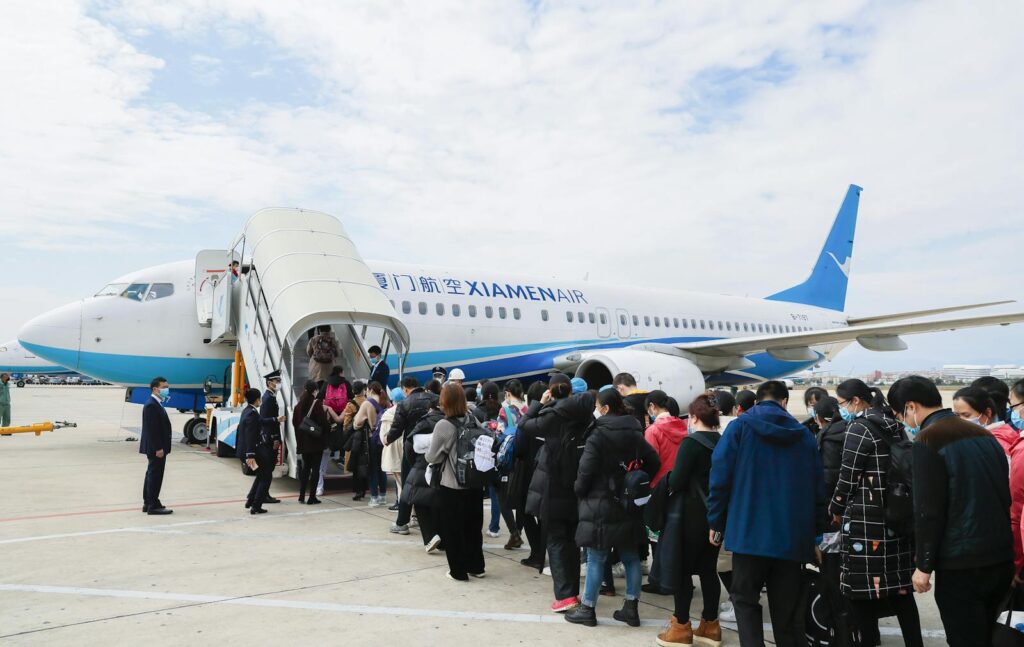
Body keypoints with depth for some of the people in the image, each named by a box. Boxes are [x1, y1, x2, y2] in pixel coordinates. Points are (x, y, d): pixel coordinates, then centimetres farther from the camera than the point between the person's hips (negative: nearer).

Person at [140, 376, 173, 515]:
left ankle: (148, 504, 23)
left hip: (156, 448, 11)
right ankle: (153, 506, 1)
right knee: (155, 476, -5)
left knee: (152, 475, 15)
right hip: (155, 448, -11)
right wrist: (158, 448, -23)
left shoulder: (157, 404, 14)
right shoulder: (151, 405, -18)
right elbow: (152, 430, -22)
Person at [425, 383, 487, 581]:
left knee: (452, 529, 9)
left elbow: (432, 457, -8)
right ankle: (476, 566, 27)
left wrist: (428, 453, 12)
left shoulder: (443, 425, -16)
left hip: (452, 485, -5)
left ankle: (459, 570, 16)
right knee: (473, 526, 17)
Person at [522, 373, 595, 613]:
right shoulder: (583, 415, -2)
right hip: (575, 489, 5)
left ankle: (565, 595, -4)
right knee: (571, 541, 16)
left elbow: (524, 425, -2)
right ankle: (573, 591, 23)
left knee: (556, 542, 2)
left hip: (552, 490, -4)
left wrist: (540, 402, 5)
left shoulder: (551, 417, -13)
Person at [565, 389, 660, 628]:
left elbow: (586, 469, -17)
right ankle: (631, 608, 18)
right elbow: (653, 462, 7)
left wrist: (578, 489, 0)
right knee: (630, 557, 12)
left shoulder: (598, 434, -13)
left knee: (596, 559, 2)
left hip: (600, 504, -6)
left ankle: (587, 609, 10)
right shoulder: (635, 433, 7)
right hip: (628, 504, 6)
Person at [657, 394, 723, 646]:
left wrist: (670, 479, 3)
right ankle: (710, 625, 22)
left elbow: (676, 482, -18)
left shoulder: (691, 442, -15)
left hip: (693, 514, -6)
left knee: (684, 568, 4)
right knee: (709, 569, 14)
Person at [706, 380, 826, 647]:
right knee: (787, 605, 13)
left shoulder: (739, 427, -2)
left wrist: (715, 522, 1)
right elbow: (818, 486, 8)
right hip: (792, 534, 3)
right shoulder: (803, 434, 7)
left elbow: (720, 477, -8)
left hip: (750, 530, -3)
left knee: (745, 599, 9)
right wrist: (816, 533, 15)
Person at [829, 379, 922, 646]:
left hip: (866, 519, -8)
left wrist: (836, 510, 2)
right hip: (896, 516, 8)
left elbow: (848, 476, -11)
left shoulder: (859, 427, -11)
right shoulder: (894, 426, 11)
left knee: (862, 589, 1)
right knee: (900, 587, 13)